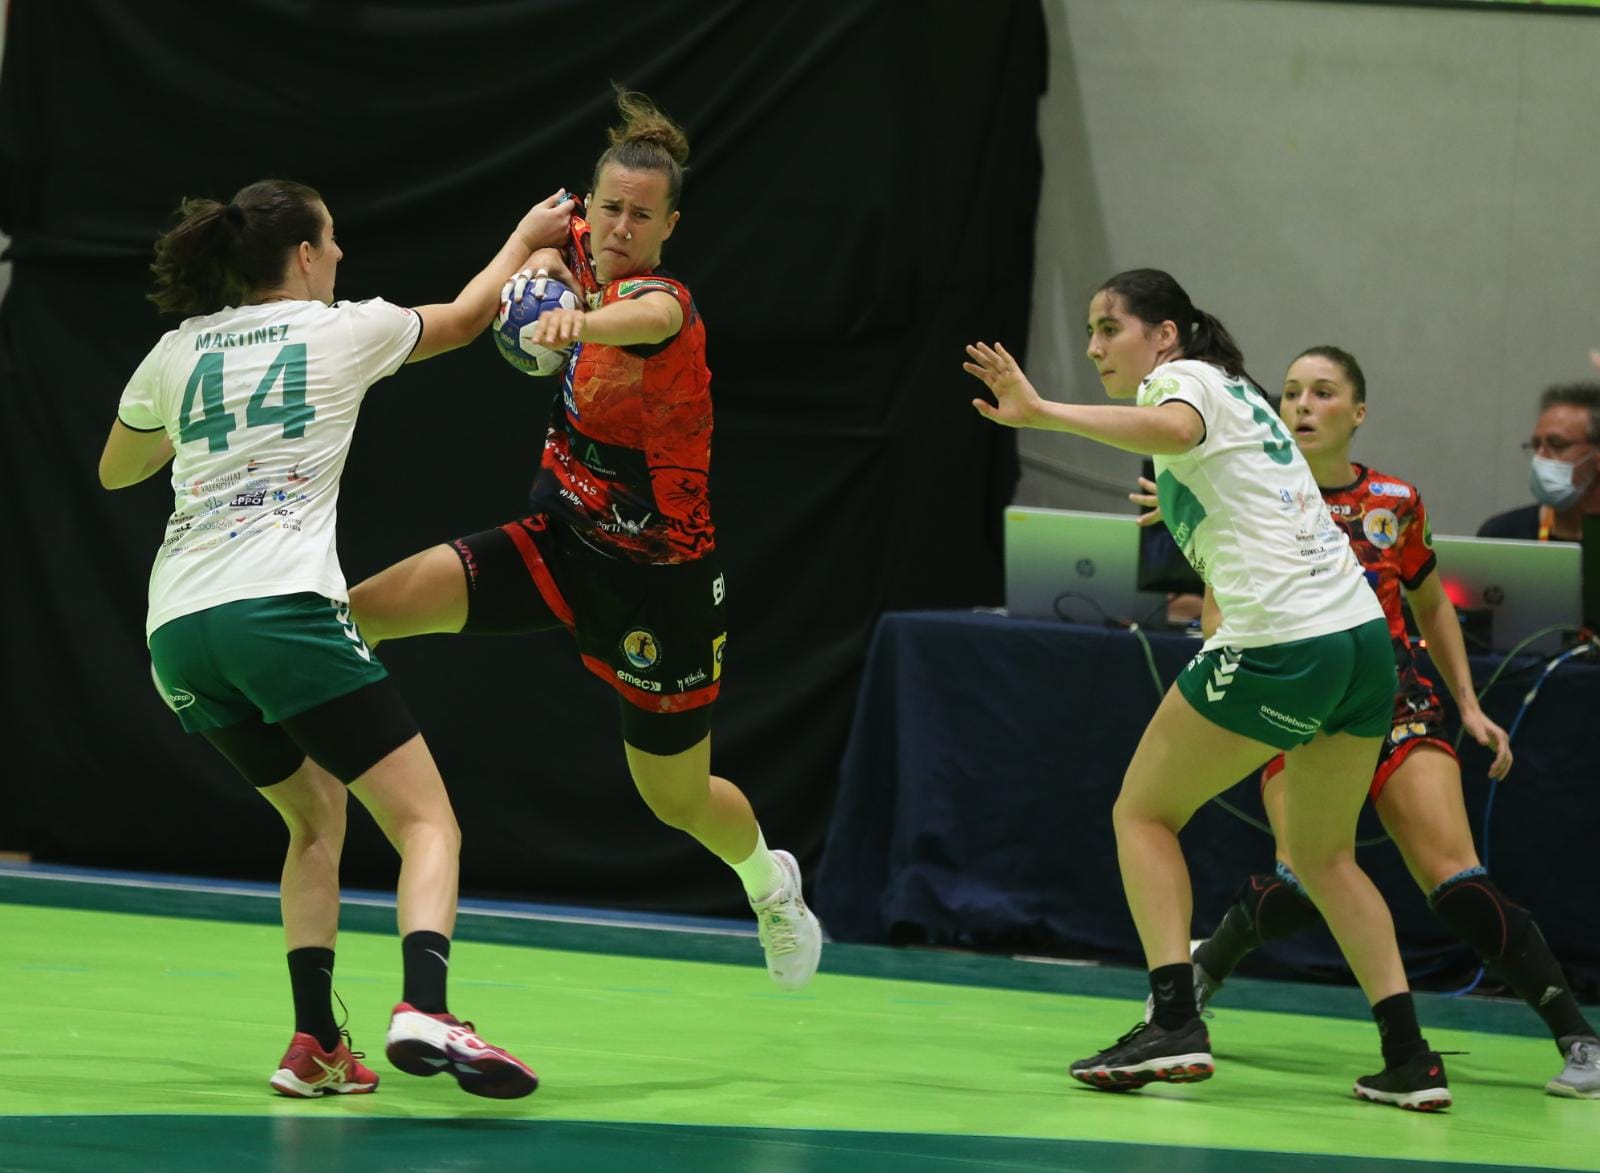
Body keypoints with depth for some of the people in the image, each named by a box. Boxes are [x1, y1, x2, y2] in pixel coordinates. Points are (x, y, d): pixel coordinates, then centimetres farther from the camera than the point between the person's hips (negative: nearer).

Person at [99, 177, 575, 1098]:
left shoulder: (179, 352, 17)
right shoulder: (343, 330, 8)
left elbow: (116, 470, 35)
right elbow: (465, 319, 28)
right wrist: (525, 241, 44)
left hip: (179, 628, 5)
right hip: (281, 607, -5)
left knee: (317, 817, 24)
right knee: (428, 822, -4)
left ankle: (316, 1043, 8)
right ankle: (425, 1011, -31)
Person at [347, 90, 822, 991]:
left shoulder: (665, 296, -25)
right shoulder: (586, 253, -5)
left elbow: (649, 315, -52)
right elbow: (546, 252, 20)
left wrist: (583, 321, -76)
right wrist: (541, 270, -6)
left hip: (659, 577, -5)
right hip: (563, 538, 5)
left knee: (678, 797, 14)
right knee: (375, 606, -21)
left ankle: (771, 882, 44)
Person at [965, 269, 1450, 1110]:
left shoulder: (1186, 377, -2)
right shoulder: (1235, 392, 24)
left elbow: (1170, 429, -27)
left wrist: (1041, 413, -38)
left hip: (1280, 647, -8)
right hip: (1362, 635, 8)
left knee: (1142, 813, 7)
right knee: (1322, 853, 20)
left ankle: (1174, 1022, -8)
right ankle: (1409, 1057, 9)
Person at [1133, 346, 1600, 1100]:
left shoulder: (1395, 502, 7)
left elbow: (1431, 604, 23)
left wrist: (1469, 705, 16)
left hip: (1395, 698, 1)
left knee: (1456, 880, -15)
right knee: (1300, 882, -22)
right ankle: (1204, 968, 10)